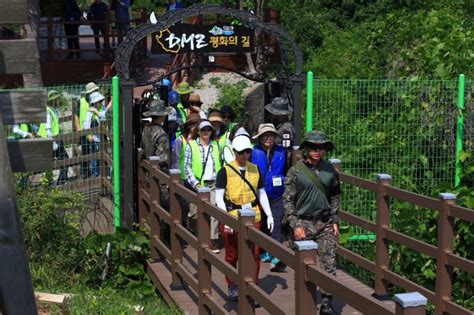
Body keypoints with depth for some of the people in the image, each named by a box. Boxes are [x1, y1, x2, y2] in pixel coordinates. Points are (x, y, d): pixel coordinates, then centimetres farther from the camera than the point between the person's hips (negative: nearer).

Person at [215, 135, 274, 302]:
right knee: (232, 255, 9)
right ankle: (232, 287, 25)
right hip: (231, 218, -3)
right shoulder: (225, 171, -6)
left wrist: (269, 215, 5)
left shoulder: (255, 169, 7)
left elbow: (261, 194, 13)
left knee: (254, 254, 1)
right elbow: (219, 197, -8)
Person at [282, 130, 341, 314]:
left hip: (325, 224, 2)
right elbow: (288, 200, -6)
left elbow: (335, 196, 14)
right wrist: (295, 224, -13)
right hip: (303, 224, -2)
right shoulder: (295, 171, -5)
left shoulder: (330, 170, 5)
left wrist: (335, 221, 8)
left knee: (330, 265, -4)